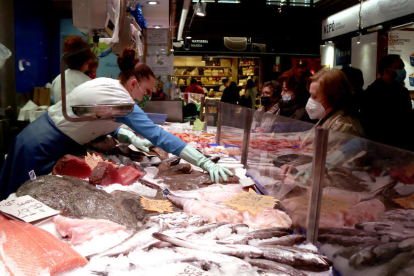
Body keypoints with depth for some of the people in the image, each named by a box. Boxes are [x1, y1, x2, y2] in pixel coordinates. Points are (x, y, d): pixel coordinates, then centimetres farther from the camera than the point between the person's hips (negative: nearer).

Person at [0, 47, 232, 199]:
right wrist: (205, 163, -33)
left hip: (40, 137, 9)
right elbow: (157, 135, -32)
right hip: (43, 150, -9)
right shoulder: (120, 101, -25)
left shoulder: (105, 83, 3)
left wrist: (131, 138, 4)